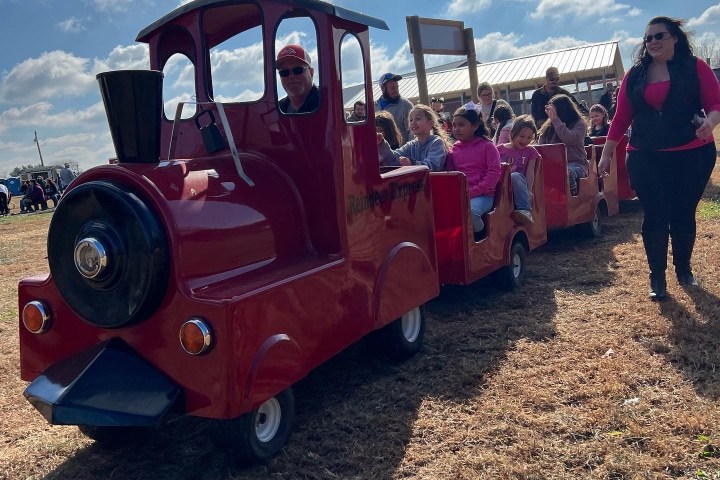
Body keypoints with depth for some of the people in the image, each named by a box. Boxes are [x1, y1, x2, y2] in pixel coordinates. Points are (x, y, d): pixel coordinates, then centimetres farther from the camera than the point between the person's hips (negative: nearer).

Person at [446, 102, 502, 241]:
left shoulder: (487, 146, 3)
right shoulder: (454, 149, 15)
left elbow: (494, 173, -5)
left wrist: (472, 192, -13)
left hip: (482, 194, -3)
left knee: (470, 212, -36)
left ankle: (482, 237, -8)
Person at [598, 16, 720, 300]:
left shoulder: (695, 67, 0)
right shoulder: (634, 76, 7)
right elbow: (621, 118, 7)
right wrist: (607, 153, 4)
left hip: (692, 155, -1)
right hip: (645, 159, 1)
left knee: (684, 214, 9)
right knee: (655, 217, 0)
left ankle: (684, 270, 29)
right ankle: (657, 277, 12)